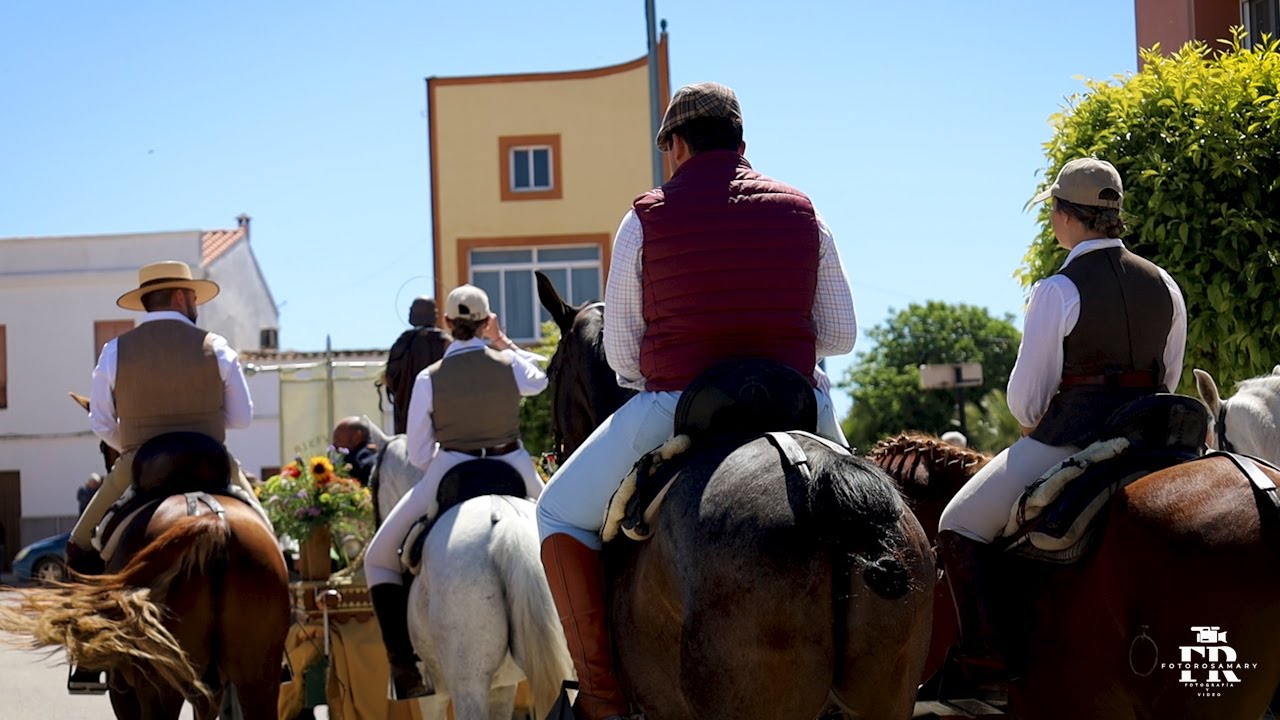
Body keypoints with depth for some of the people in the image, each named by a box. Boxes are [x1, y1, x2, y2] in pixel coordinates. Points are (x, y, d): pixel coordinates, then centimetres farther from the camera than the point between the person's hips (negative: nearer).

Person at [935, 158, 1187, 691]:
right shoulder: (1164, 285, 8)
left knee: (959, 526, 5)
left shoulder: (1058, 291, -11)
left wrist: (1033, 426, 14)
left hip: (1068, 441, -7)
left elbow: (1025, 396, -7)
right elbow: (1168, 382, 16)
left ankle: (987, 662, -3)